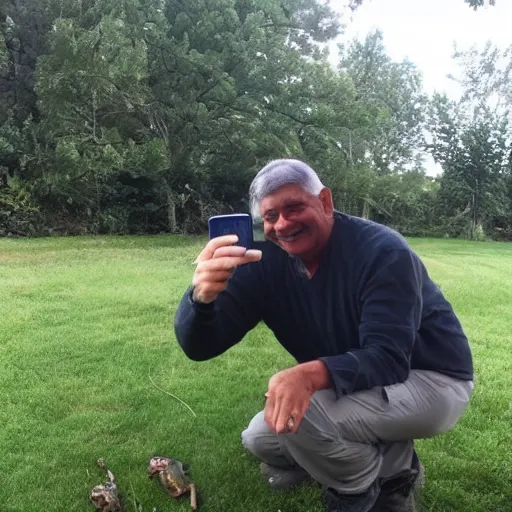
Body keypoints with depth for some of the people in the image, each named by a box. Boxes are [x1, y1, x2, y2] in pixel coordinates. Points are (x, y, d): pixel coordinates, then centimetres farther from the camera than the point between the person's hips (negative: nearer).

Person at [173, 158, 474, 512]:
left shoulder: (382, 251, -25)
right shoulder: (266, 264, -11)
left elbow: (389, 358, -32)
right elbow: (199, 347, -17)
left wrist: (313, 374, -52)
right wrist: (202, 296, -41)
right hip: (354, 388, 7)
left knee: (297, 415, -28)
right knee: (261, 440, 4)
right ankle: (391, 459, 12)